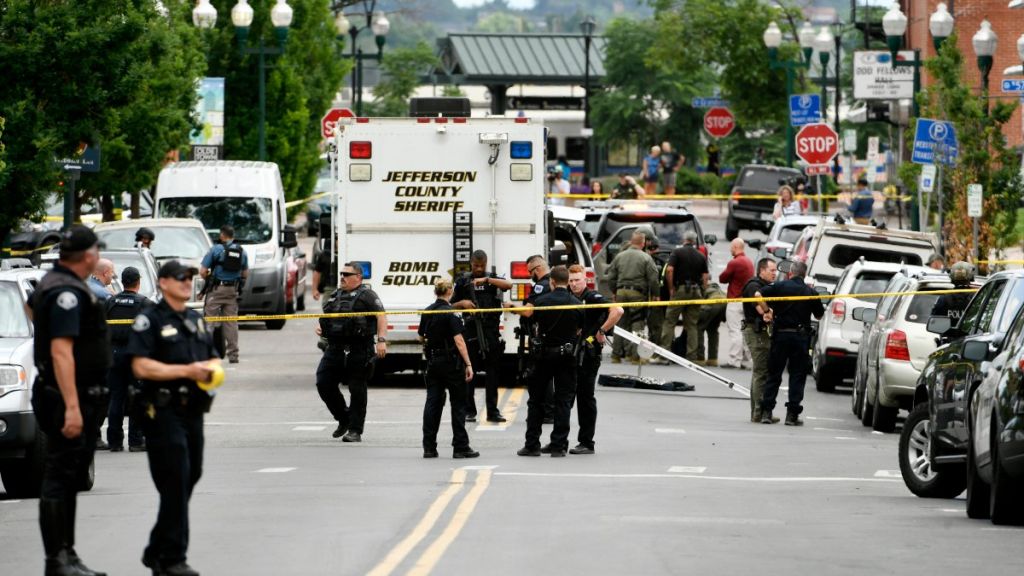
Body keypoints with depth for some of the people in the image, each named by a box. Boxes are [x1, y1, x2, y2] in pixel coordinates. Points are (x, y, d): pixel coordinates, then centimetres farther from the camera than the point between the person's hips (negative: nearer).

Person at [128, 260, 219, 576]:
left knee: (189, 478, 10)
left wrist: (211, 369, 1)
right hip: (163, 411, -8)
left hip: (193, 411, 8)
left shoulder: (198, 321, 19)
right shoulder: (150, 320, -5)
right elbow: (141, 366, -14)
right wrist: (186, 371, -18)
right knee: (175, 482, -12)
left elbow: (213, 359, 25)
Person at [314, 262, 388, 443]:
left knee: (357, 390, -1)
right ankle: (343, 419, 18)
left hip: (358, 351, -7)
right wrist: (320, 327, 10)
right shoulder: (336, 295, 19)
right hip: (335, 348, 7)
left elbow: (381, 316, -11)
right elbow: (327, 317, 32)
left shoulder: (366, 295, -1)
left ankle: (355, 430, 5)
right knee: (324, 383, 0)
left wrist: (381, 340, -23)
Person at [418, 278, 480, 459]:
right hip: (451, 361, -6)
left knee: (433, 402, 7)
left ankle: (429, 447, 5)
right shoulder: (451, 312, -14)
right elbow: (458, 340, -20)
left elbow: (421, 337, 20)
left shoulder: (427, 312, 6)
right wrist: (468, 364, -20)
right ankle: (460, 447, 2)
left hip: (433, 361, 6)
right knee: (458, 404, 2)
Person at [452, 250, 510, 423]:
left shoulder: (492, 278, 7)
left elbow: (509, 285, -12)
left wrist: (486, 280, -21)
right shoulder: (463, 282, 8)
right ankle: (469, 411, 6)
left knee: (493, 370, 1)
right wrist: (462, 303, -9)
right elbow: (452, 306, 12)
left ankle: (492, 411, 4)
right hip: (471, 329, 0)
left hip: (491, 330, 0)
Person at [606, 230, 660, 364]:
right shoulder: (646, 258, -6)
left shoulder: (619, 256, 7)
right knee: (637, 324, -1)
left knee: (620, 324, 10)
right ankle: (636, 356, -5)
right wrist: (654, 294, 4)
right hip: (638, 293, -4)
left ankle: (616, 355, 12)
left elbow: (610, 277, 11)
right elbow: (653, 278, -8)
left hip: (621, 292, 4)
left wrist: (614, 291, 21)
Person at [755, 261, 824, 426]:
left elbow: (758, 294, -11)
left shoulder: (781, 286, -1)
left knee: (774, 374, 8)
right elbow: (819, 314, 12)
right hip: (801, 336, 0)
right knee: (797, 376, 5)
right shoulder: (810, 292, 2)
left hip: (781, 334, 0)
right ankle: (792, 414, 1)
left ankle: (766, 412, 3)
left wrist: (767, 311, 1)